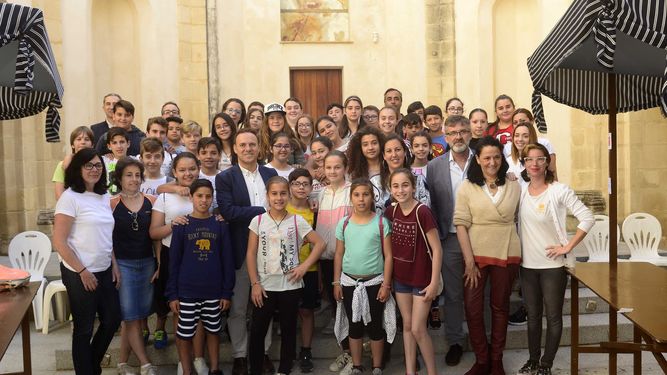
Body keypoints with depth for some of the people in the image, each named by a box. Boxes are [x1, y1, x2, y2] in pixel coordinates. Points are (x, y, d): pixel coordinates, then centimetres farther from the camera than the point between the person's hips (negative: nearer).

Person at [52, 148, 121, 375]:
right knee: (84, 328, 7)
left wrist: (114, 265, 9)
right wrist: (82, 271, -15)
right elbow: (59, 241, -16)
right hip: (80, 274, -7)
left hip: (104, 271, 7)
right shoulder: (70, 197, -13)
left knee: (112, 320, 16)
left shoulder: (105, 196, 7)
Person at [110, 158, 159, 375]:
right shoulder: (112, 204, -4)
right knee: (131, 317, -1)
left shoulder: (151, 202, 2)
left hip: (147, 264, 3)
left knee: (133, 317, 9)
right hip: (123, 264, -3)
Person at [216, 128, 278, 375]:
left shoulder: (271, 174, 8)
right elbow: (227, 211, -17)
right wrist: (263, 211, -18)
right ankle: (240, 355, 23)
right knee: (237, 308, 8)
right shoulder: (225, 177, -5)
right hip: (240, 251, -3)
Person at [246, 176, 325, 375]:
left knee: (288, 330, 11)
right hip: (264, 286, 0)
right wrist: (255, 283, -7)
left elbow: (319, 243, 1)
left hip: (290, 286, 0)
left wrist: (304, 266, -8)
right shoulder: (258, 221, -2)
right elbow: (251, 254, -1)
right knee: (257, 331, 5)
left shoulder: (297, 221, -3)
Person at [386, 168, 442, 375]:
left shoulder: (422, 212, -21)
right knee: (407, 325, 14)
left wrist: (434, 282, -18)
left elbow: (437, 249, -18)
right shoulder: (391, 211, -2)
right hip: (400, 278, 6)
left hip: (422, 279, -6)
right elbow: (387, 244, 13)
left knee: (418, 329, -2)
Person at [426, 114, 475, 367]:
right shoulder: (434, 167, 0)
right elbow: (430, 204, 2)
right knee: (452, 293, 11)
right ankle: (455, 341, 25)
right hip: (450, 239, 1)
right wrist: (436, 237, -3)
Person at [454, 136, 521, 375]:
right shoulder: (467, 187, -2)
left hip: (506, 254, 1)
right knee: (472, 308, 1)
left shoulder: (514, 187, 4)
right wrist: (469, 261, -11)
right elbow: (461, 225, -6)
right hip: (475, 254, -1)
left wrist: (520, 253, 2)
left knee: (500, 307, 11)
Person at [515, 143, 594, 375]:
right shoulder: (520, 191, 2)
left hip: (553, 264, -4)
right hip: (527, 264, 4)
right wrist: (517, 253, 3)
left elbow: (588, 218, -14)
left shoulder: (559, 190, -11)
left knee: (553, 316, 6)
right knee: (532, 316, 15)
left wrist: (568, 247, -14)